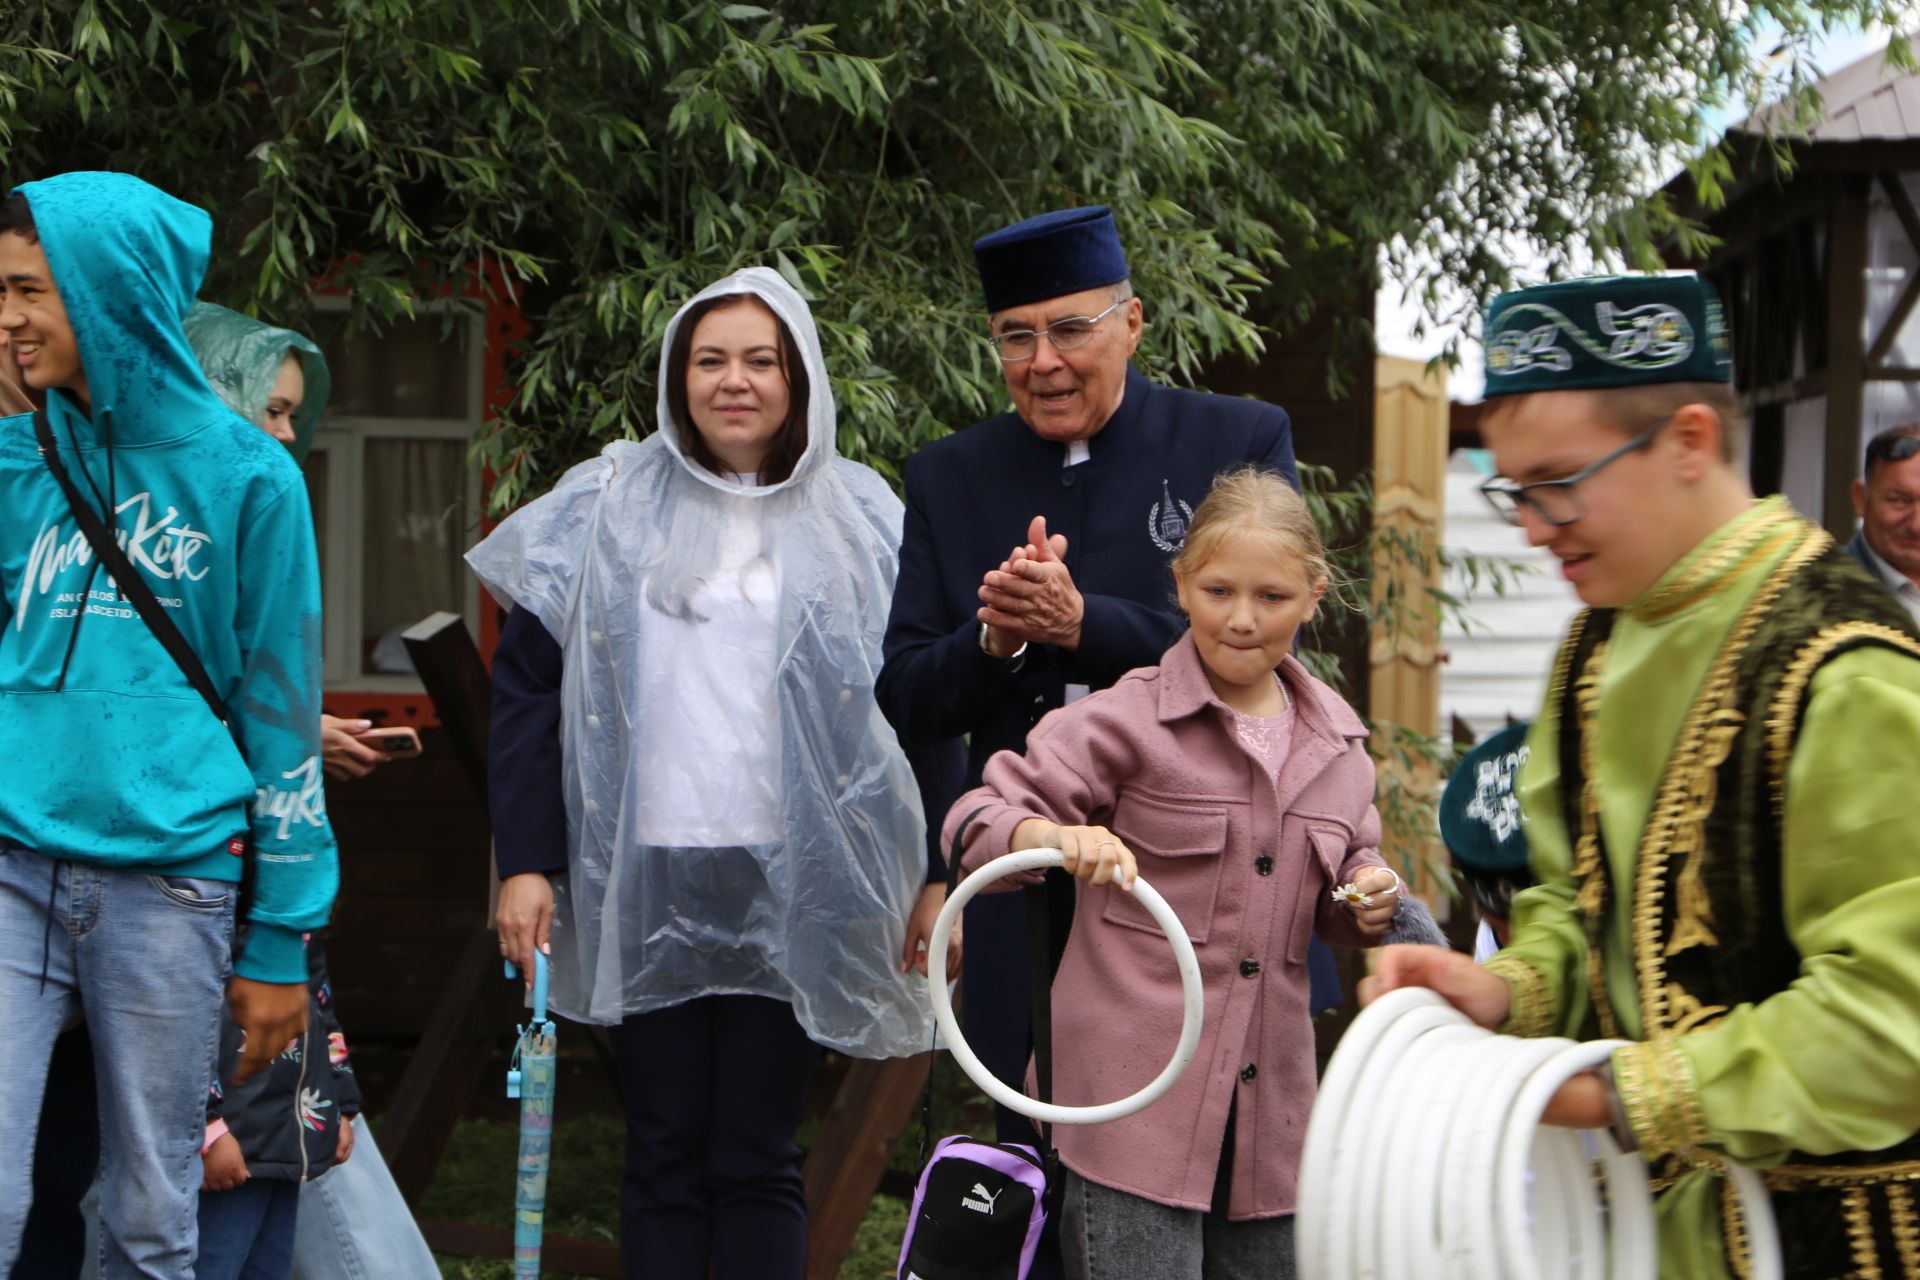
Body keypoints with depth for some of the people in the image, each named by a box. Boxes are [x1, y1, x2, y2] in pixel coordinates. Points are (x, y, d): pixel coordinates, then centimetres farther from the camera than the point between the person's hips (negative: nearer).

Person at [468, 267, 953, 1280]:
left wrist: (937, 876, -1)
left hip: (792, 882, -1)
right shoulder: (604, 509, 6)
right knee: (664, 1152, 7)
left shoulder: (859, 519, 5)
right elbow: (524, 686, 5)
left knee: (758, 1157, 4)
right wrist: (524, 860, -2)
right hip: (644, 879, 1)